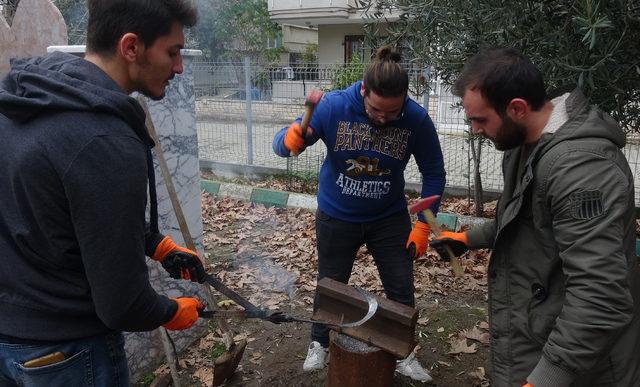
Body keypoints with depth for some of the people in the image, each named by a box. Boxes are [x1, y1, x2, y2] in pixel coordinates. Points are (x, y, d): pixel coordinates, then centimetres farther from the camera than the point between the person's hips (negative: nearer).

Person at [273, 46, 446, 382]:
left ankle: (403, 354, 33)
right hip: (336, 218, 0)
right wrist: (289, 139, -42)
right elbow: (282, 143, -17)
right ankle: (319, 345, 41)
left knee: (401, 290, 9)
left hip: (389, 218, 1)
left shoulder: (417, 119, -20)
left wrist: (423, 225, -12)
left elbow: (434, 174, -7)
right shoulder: (333, 107, -24)